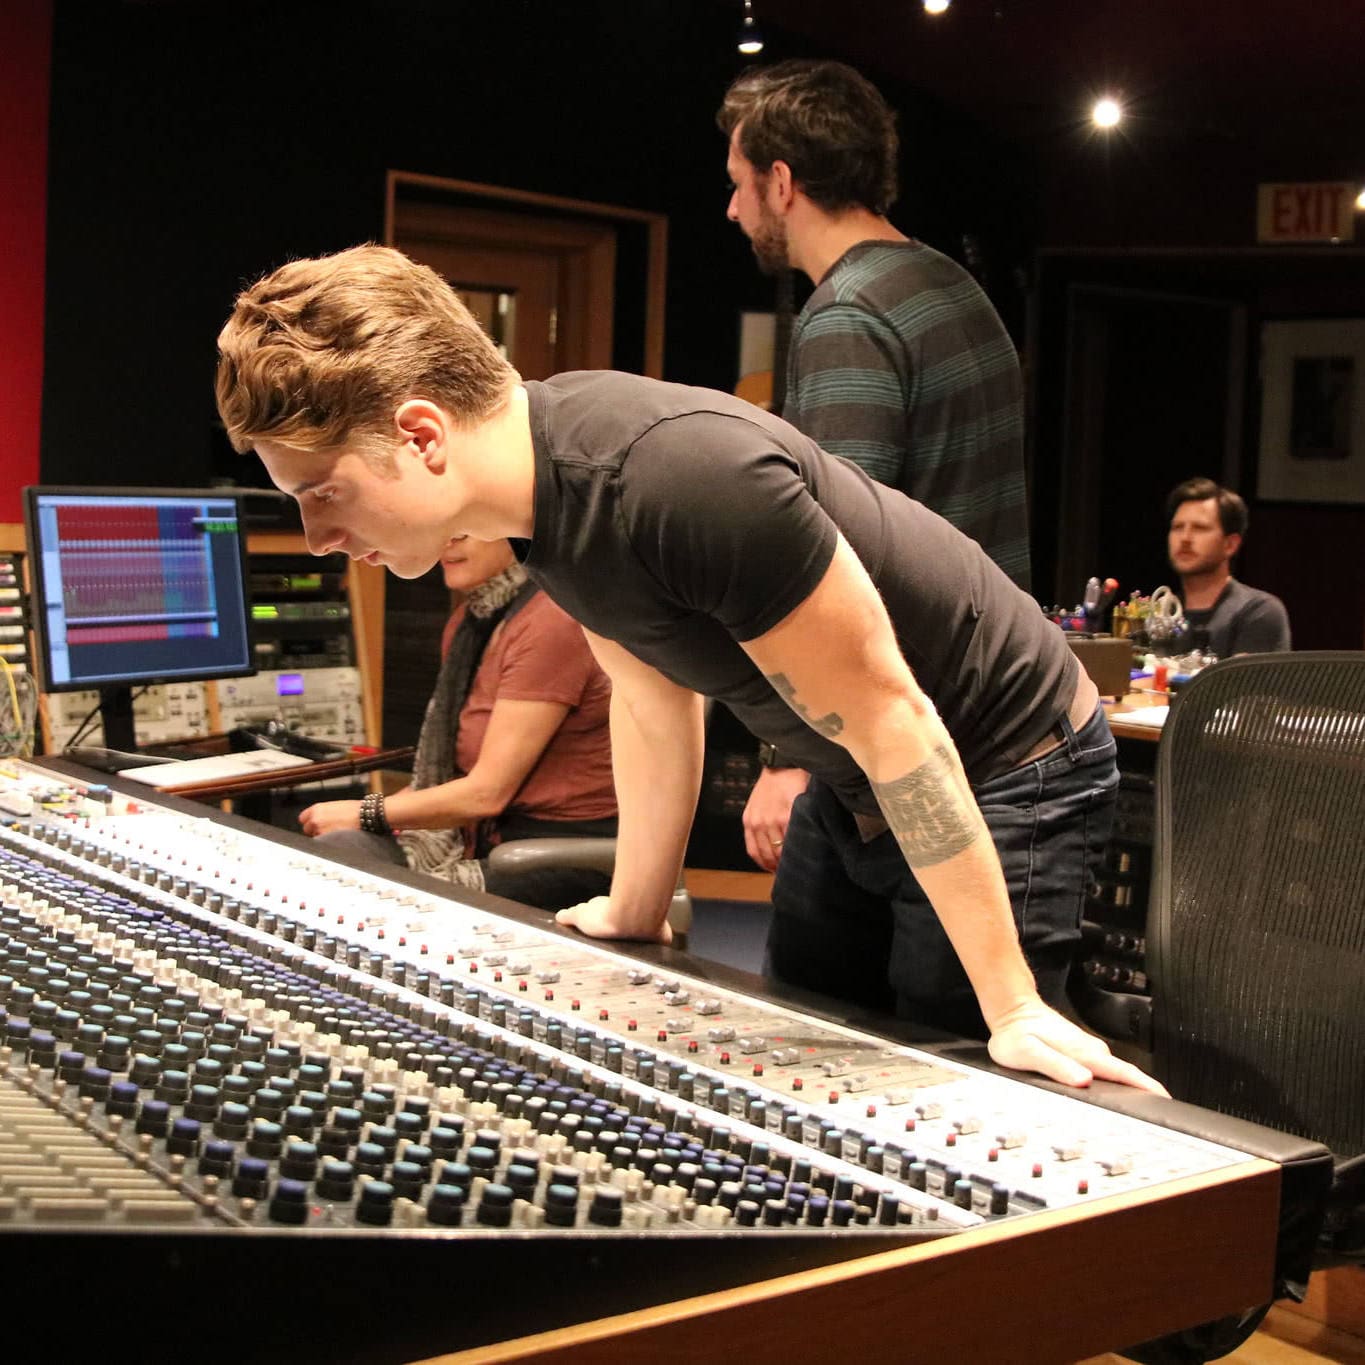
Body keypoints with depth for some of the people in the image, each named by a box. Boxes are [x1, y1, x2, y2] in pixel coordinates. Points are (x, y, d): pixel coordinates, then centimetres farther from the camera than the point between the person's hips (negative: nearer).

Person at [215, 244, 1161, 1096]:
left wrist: (1012, 1009, -25)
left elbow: (890, 722, -29)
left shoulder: (688, 482, -35)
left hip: (1006, 775, -8)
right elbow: (656, 698, 7)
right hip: (858, 786, 8)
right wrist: (632, 919, 14)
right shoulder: (542, 473, -8)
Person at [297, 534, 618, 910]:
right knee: (337, 850, -15)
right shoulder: (466, 624, 13)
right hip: (480, 838, 8)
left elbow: (487, 792, -16)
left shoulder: (549, 624, -16)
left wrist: (366, 814, -7)